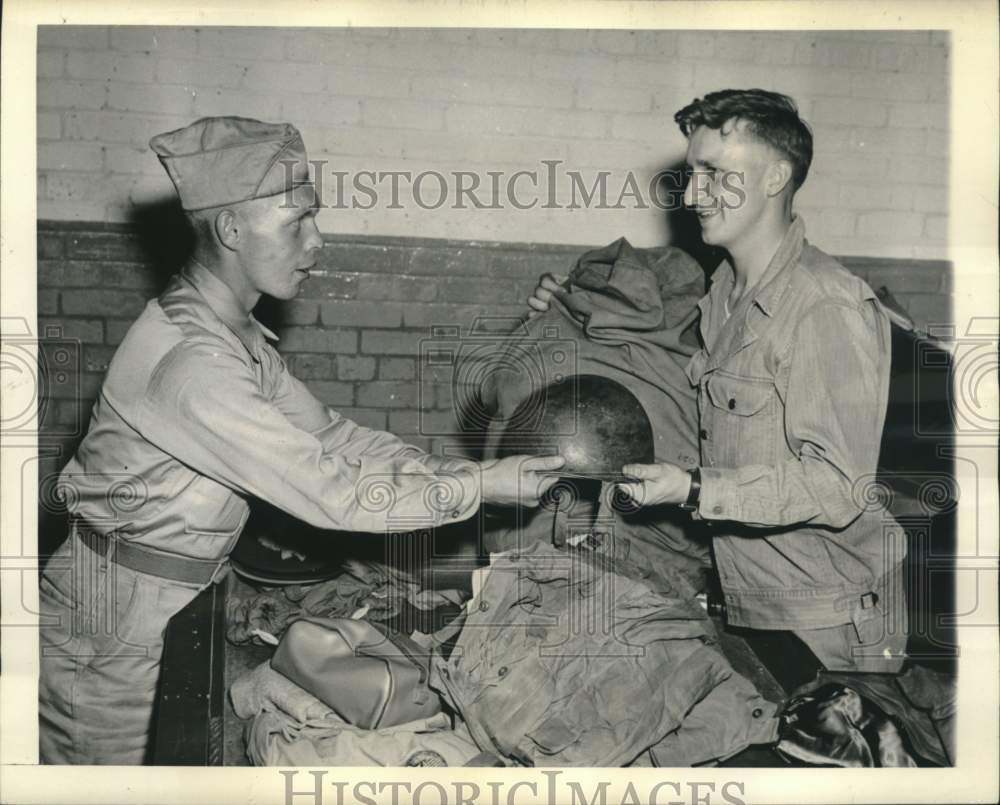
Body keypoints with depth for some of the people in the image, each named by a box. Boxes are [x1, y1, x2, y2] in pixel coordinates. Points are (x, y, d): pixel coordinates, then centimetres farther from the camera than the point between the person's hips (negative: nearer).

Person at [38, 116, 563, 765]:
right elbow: (329, 493, -30)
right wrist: (481, 487, -22)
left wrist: (472, 471, -7)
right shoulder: (189, 363, -30)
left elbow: (328, 435, 2)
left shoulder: (238, 336, 1)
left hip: (182, 604, 8)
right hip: (114, 631, -8)